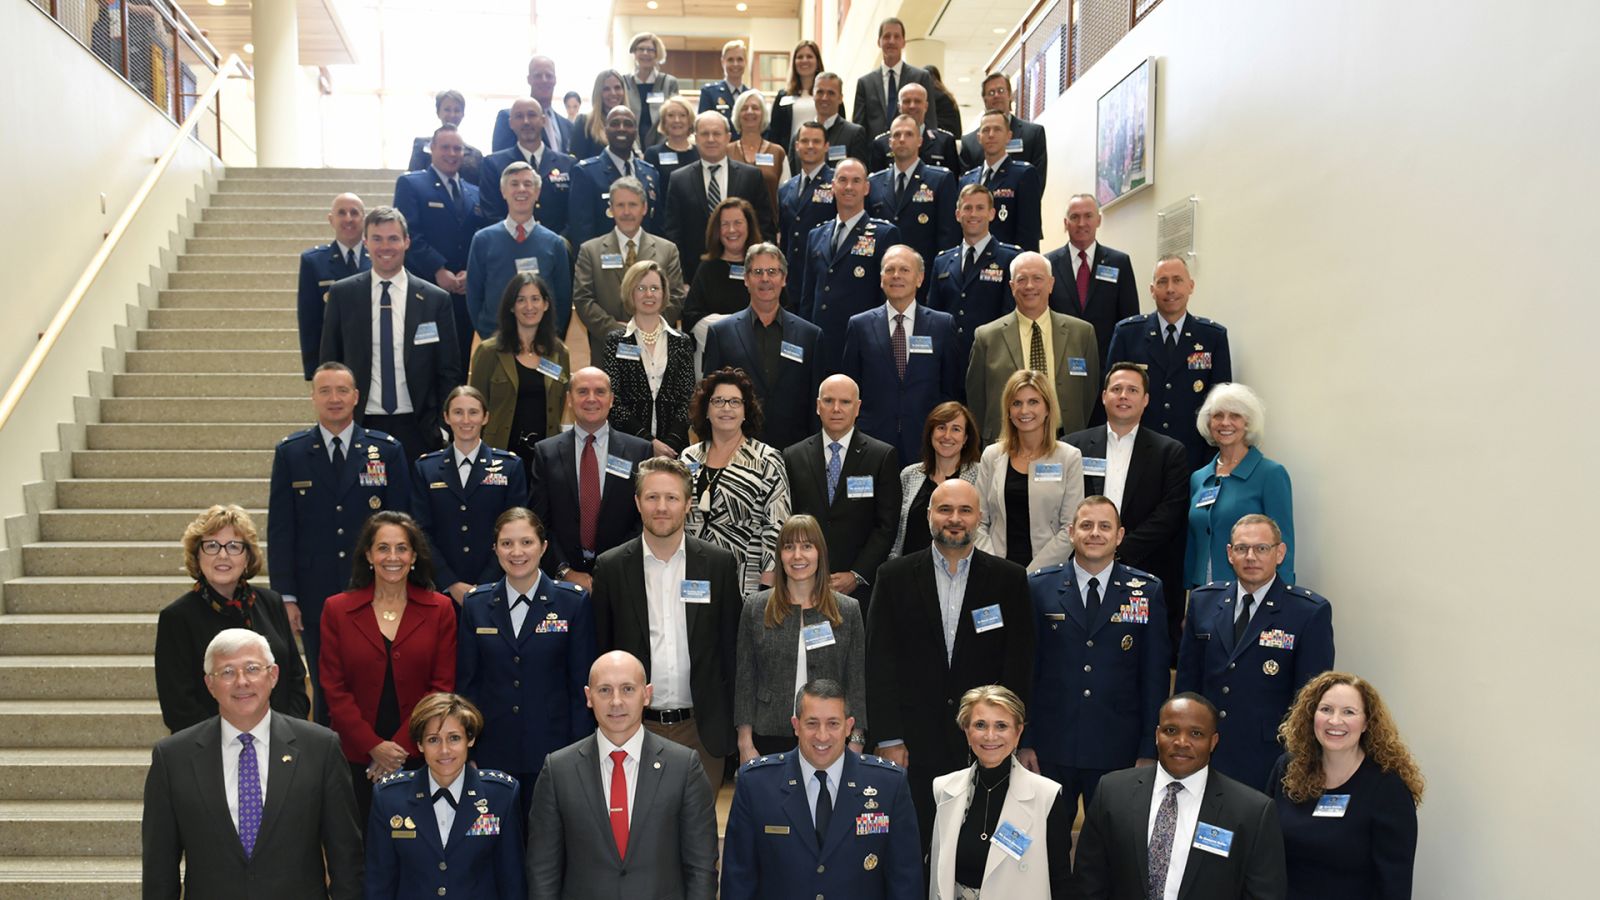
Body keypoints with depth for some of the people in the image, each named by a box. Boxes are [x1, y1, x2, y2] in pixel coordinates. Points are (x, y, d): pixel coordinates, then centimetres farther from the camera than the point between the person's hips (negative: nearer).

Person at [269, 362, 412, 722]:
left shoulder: (387, 451, 1)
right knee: (325, 689, 8)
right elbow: (280, 530, 2)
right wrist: (285, 596, -3)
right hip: (316, 594, 0)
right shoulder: (290, 453, 3)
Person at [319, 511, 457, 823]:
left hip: (419, 755, 0)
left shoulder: (440, 610, 2)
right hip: (357, 758, 0)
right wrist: (374, 746, -10)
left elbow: (442, 687, -1)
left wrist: (401, 746, -9)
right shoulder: (337, 610, 3)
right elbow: (334, 688, -1)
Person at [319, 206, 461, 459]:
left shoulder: (436, 299, 1)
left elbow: (449, 372, 4)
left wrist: (443, 428, -2)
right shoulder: (342, 294, 4)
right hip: (360, 426, 1)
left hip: (416, 428, 0)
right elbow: (329, 363, 8)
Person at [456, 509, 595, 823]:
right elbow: (465, 682, 7)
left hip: (553, 751, -2)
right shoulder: (476, 605, 4)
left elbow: (581, 684, -2)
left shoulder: (573, 602, -3)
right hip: (492, 753, 2)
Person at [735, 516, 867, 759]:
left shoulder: (848, 610, 2)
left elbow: (856, 684, 3)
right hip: (770, 739, 0)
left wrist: (855, 744, -3)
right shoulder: (755, 607, 2)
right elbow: (744, 681, 3)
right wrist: (745, 745, -2)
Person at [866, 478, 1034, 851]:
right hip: (914, 742, 0)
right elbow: (880, 663, -1)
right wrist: (888, 739, -6)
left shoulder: (1009, 579, 3)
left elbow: (1019, 665, 2)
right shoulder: (895, 577, 2)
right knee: (915, 846, 6)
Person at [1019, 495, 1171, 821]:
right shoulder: (1039, 587, 0)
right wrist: (1024, 742, -1)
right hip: (1051, 748, 0)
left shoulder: (1148, 592, 1)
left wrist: (1149, 751, -1)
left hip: (1118, 752, 0)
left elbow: (1155, 677, 1)